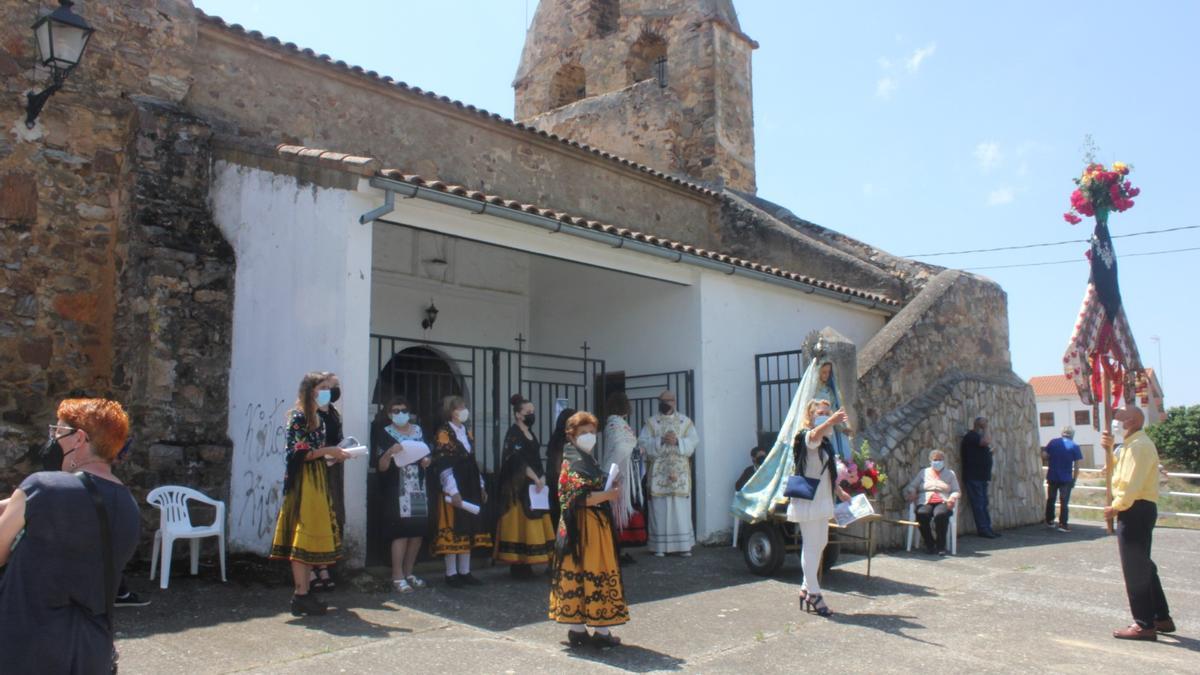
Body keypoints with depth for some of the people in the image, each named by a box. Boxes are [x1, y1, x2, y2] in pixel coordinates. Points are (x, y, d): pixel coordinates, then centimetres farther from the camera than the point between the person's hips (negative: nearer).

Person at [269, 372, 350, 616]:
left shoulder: (318, 419, 17)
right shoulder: (298, 417, -9)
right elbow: (297, 453, -16)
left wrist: (334, 457, 6)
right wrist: (328, 451, -13)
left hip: (317, 483, 9)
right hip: (302, 483, -9)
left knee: (313, 538, 8)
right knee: (303, 537, -8)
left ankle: (304, 593, 13)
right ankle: (301, 595, -6)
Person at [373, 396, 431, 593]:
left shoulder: (418, 430, 12)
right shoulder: (385, 433, -2)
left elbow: (427, 457, 21)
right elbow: (381, 466, -7)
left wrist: (426, 461, -1)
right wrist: (389, 453, -25)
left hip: (418, 488, 5)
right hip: (397, 491, -5)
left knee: (418, 532, 5)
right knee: (401, 533, -9)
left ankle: (408, 573, 18)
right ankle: (397, 577, -1)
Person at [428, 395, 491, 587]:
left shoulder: (467, 433, 14)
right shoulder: (443, 434, -10)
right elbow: (443, 466, -15)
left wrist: (481, 486, 17)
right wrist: (453, 491, -21)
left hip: (469, 489, 8)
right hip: (453, 491, -8)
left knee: (468, 530, 9)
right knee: (452, 530, -2)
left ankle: (465, 572, 16)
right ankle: (451, 574, 6)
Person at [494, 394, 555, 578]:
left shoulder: (530, 433, 16)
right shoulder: (513, 434, -9)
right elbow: (519, 460, -18)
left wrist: (542, 477, 5)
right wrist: (536, 479, -17)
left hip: (535, 485, 8)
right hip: (519, 486, -8)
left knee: (533, 524, 6)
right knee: (520, 523, -8)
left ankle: (525, 563, 10)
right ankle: (517, 565, -4)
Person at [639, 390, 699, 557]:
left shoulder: (685, 421, 9)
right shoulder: (651, 422, 7)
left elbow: (694, 441, 1)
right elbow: (642, 442, -3)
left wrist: (678, 441, -15)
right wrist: (661, 440, -16)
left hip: (680, 472, 1)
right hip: (659, 472, 0)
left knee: (681, 508, -1)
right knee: (660, 509, -2)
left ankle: (683, 544, 5)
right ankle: (660, 546, 2)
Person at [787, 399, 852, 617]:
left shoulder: (825, 442, 17)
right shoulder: (807, 437, -14)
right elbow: (816, 434, -40)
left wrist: (840, 491, 27)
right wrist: (831, 422, -59)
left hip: (822, 501, 10)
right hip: (808, 501, -10)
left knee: (820, 544, 17)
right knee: (811, 546, -5)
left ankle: (806, 589, 28)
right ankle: (813, 594, 2)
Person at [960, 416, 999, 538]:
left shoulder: (979, 436, 18)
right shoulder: (971, 436, -12)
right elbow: (986, 441, -27)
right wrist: (985, 429, -16)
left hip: (981, 476, 9)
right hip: (973, 477, -9)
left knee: (984, 504, 10)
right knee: (978, 504, -6)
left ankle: (987, 528, 13)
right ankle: (983, 529, -3)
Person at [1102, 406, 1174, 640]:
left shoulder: (1138, 445, -18)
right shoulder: (1134, 444, 16)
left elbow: (1132, 484, -25)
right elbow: (1119, 472, 20)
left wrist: (1116, 507, -15)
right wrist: (1109, 449, 11)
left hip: (1136, 510, -11)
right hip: (1140, 509, 11)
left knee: (1135, 568, -4)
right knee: (1143, 566, 18)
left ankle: (1144, 624, 3)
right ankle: (1161, 618, 27)